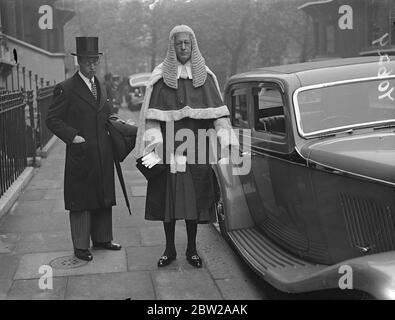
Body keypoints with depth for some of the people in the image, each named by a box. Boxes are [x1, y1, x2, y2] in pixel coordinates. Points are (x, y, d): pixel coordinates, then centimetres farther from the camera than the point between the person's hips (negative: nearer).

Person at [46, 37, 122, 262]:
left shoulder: (101, 87, 15)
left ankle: (102, 239, 28)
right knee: (81, 202, 2)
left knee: (104, 199, 14)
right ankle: (81, 246, 14)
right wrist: (72, 136, -18)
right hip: (81, 155, -7)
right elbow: (52, 120, -8)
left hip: (103, 155, 7)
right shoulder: (66, 89, -7)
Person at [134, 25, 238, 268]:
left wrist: (226, 140, -12)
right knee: (168, 196, 4)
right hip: (168, 147, -1)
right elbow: (152, 115, -3)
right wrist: (156, 144, -15)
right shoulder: (160, 77, 2)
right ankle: (170, 249, 18)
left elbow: (217, 112, 0)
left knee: (195, 197, 5)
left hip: (196, 146, 1)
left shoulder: (205, 77, 6)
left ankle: (192, 248, 19)